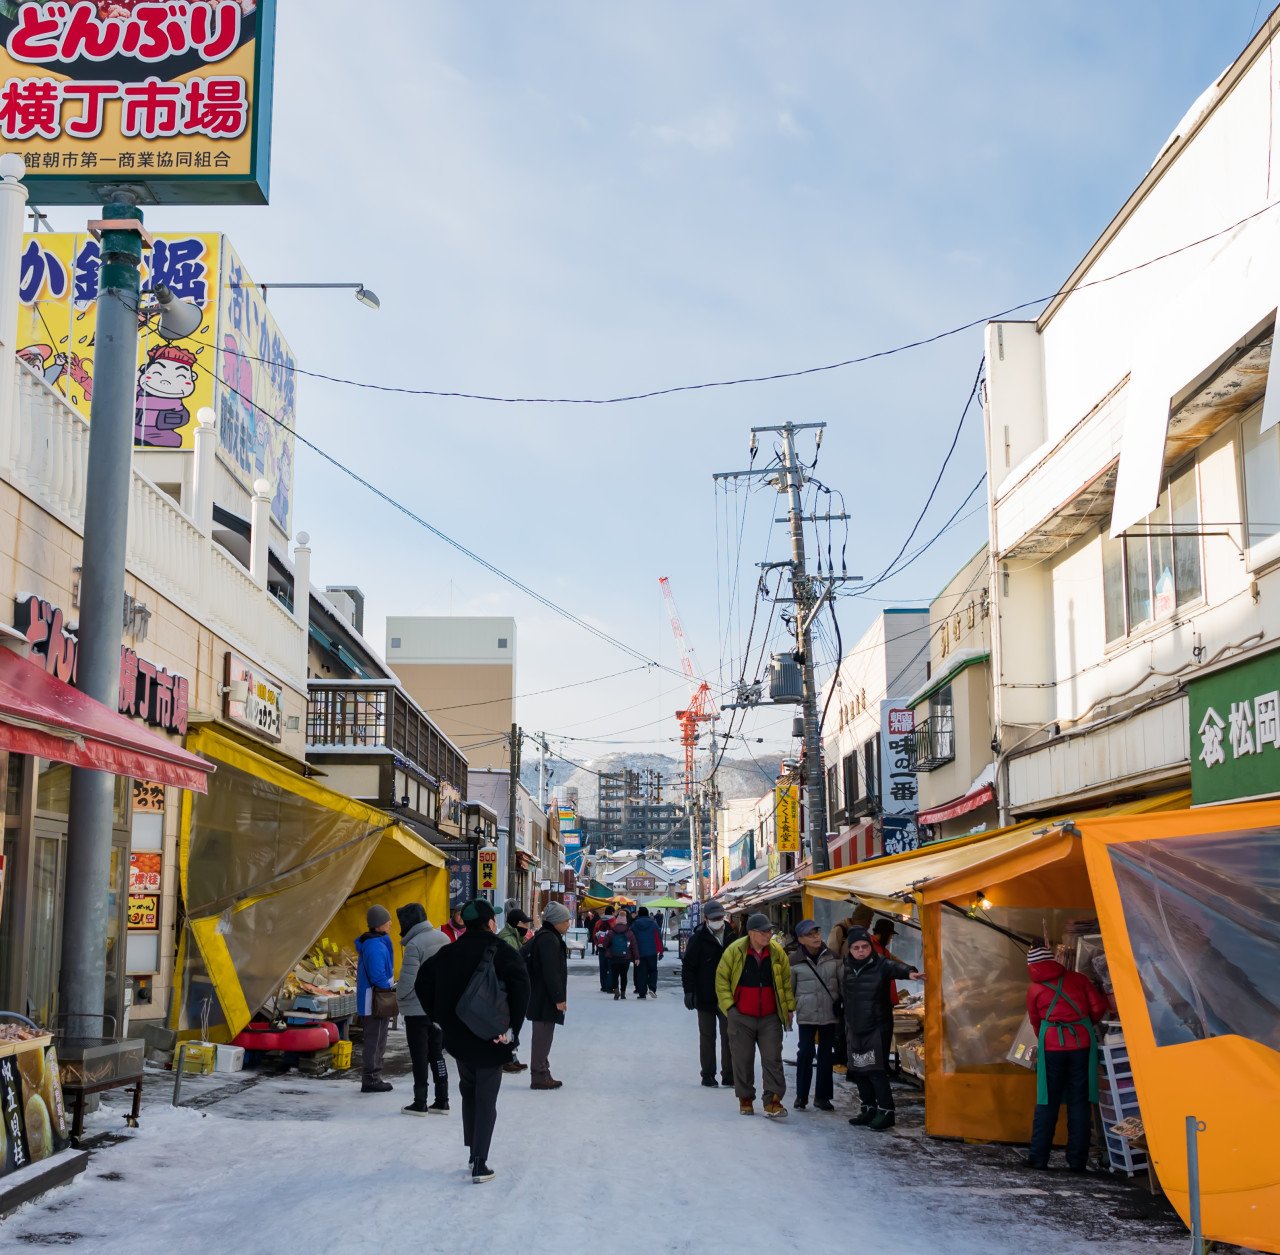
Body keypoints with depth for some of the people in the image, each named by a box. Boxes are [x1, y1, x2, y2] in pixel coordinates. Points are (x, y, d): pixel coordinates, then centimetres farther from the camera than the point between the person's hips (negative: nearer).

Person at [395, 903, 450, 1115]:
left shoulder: (414, 945, -19)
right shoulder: (443, 939, 5)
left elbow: (408, 979, -18)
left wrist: (399, 995, 0)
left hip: (417, 1009, -7)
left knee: (420, 1057, 2)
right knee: (437, 1053, 14)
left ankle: (420, 1103, 8)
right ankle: (442, 1101, 17)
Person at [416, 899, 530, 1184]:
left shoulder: (449, 953, 5)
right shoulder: (502, 952, -11)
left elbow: (423, 981, 6)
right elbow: (519, 985, -26)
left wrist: (441, 1018, 10)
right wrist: (513, 1027, -20)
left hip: (458, 1037, 4)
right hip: (491, 1039, -4)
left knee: (469, 1091, 23)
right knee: (486, 1099, 4)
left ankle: (474, 1152, 25)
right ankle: (479, 1163, 0)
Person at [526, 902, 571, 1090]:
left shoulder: (542, 937, 16)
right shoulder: (549, 939, -17)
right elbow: (551, 972, -22)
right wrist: (559, 998, -20)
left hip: (539, 997, 11)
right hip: (545, 999, -11)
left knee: (542, 1037, 15)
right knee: (543, 1037, -5)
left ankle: (542, 1075, 21)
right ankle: (539, 1077, -1)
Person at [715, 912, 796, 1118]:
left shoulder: (777, 951, -2)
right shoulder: (735, 950, -10)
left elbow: (786, 980, 8)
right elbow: (722, 978, -1)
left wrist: (789, 1007, 6)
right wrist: (729, 1005, -5)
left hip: (770, 1018, 1)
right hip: (741, 1017, -1)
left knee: (772, 1059, -3)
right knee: (743, 1060, 9)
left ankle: (772, 1102, 0)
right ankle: (745, 1099, 24)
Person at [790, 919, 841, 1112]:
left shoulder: (832, 956, 2)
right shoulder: (795, 961, -3)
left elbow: (843, 982, 8)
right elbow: (789, 988, 4)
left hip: (829, 1013, 2)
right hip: (806, 1014, -2)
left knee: (826, 1054, 7)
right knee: (805, 1052, -7)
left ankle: (822, 1096, 16)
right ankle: (801, 1095, 7)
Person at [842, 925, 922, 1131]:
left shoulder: (881, 965, -12)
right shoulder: (847, 968, 5)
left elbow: (895, 967, -33)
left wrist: (909, 973, -52)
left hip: (877, 1028, -6)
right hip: (855, 1029, 6)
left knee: (876, 1071, -9)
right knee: (859, 1071, 11)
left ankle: (886, 1112, -1)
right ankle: (869, 1109, 23)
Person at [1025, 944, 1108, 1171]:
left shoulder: (1034, 989, 8)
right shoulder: (1078, 979, 9)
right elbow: (1099, 1007, 6)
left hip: (1051, 1045, -1)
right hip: (1082, 1043, 1)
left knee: (1047, 1102, 6)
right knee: (1079, 1103, 5)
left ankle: (1038, 1158, 5)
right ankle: (1077, 1161, 5)